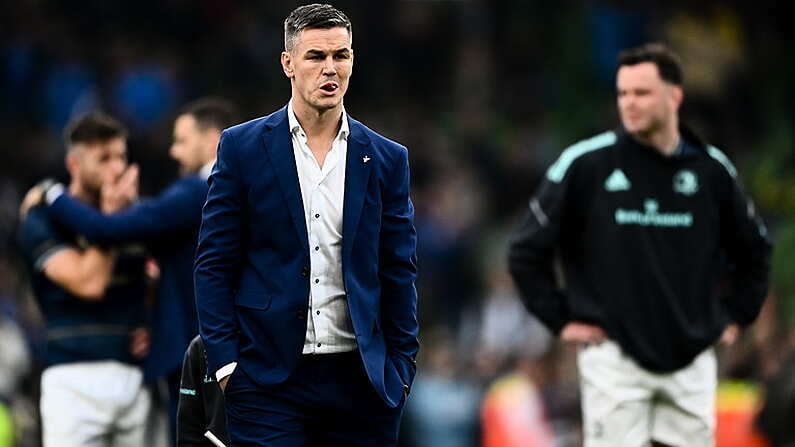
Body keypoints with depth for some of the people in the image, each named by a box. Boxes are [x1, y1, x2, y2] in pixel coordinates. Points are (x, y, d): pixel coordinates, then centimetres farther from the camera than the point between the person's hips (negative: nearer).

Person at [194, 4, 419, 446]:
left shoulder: (387, 160, 9)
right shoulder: (242, 147, 3)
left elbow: (399, 272, 10)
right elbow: (214, 264, 3)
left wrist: (402, 367, 4)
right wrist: (225, 360, -5)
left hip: (360, 378, 2)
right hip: (270, 377, -2)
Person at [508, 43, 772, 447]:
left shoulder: (711, 169, 5)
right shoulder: (585, 164, -5)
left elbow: (753, 249, 21)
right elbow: (528, 251, 0)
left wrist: (735, 315, 12)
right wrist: (560, 319, -3)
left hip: (691, 359, 3)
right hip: (614, 357, -3)